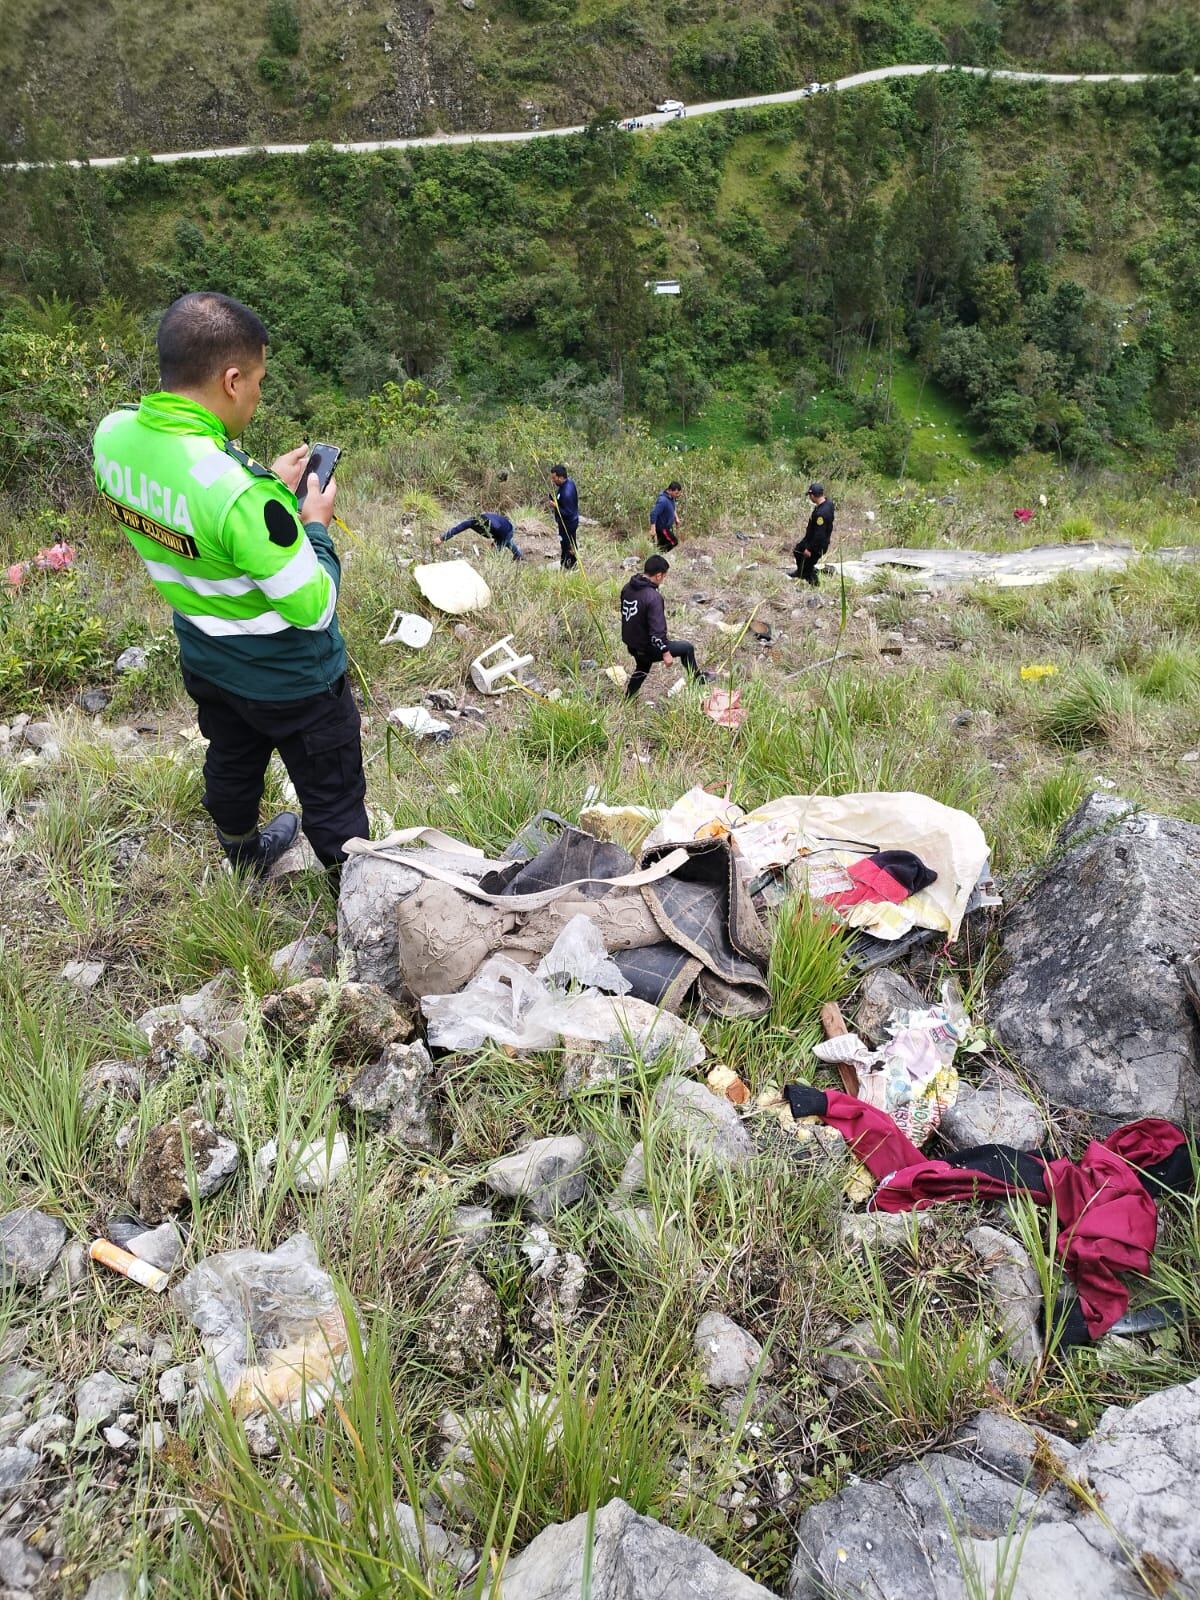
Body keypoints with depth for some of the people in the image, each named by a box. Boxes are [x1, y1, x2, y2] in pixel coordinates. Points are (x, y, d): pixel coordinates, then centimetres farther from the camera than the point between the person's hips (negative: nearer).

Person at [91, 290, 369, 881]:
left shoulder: (113, 436, -13)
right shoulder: (242, 491, -37)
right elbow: (313, 609, -26)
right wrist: (314, 525, -12)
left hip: (204, 659, 8)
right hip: (288, 677, -8)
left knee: (231, 762, 31)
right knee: (333, 796, 14)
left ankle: (244, 853, 56)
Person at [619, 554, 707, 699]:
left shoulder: (628, 588, -3)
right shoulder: (653, 597, -29)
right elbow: (657, 630, -28)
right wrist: (665, 652, -17)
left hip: (630, 643, 8)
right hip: (647, 647, -8)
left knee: (641, 669, 36)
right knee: (687, 648, 10)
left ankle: (627, 701, 45)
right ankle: (697, 679, 30)